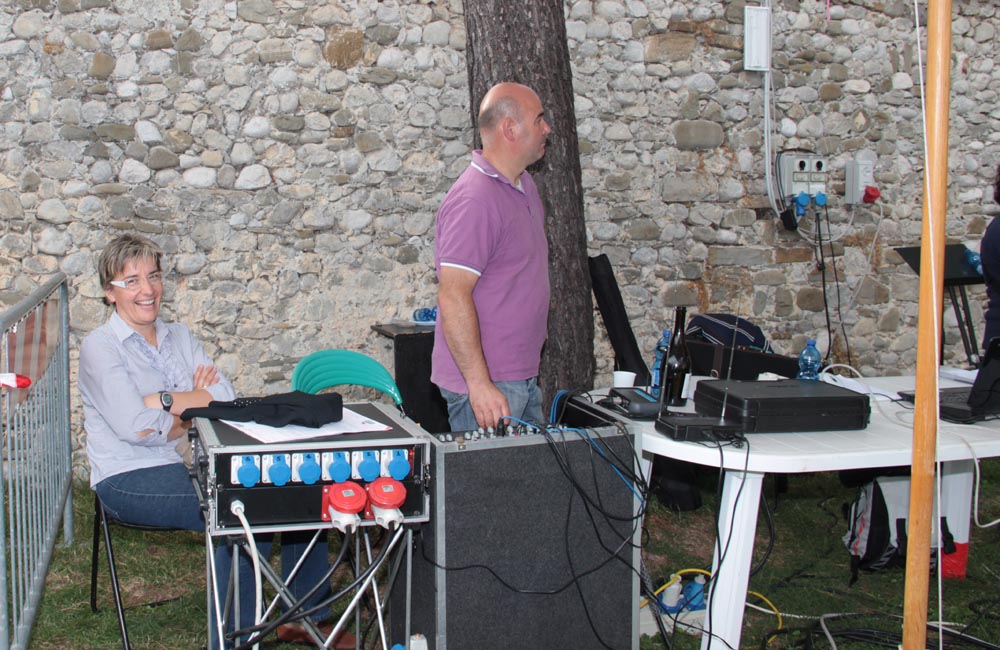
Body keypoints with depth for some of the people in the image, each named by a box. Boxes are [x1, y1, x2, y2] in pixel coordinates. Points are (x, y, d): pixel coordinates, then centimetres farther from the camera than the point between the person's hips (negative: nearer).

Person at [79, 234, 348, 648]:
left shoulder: (180, 337, 15)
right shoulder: (99, 347, -3)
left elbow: (231, 407, 1)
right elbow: (135, 426, -16)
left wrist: (168, 402, -12)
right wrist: (197, 401, -3)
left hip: (189, 467, 6)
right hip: (128, 480, -6)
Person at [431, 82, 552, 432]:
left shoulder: (525, 186, 12)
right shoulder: (474, 199, -19)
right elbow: (453, 297, -24)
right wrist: (479, 384, -25)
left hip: (524, 378, 9)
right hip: (488, 384, -9)